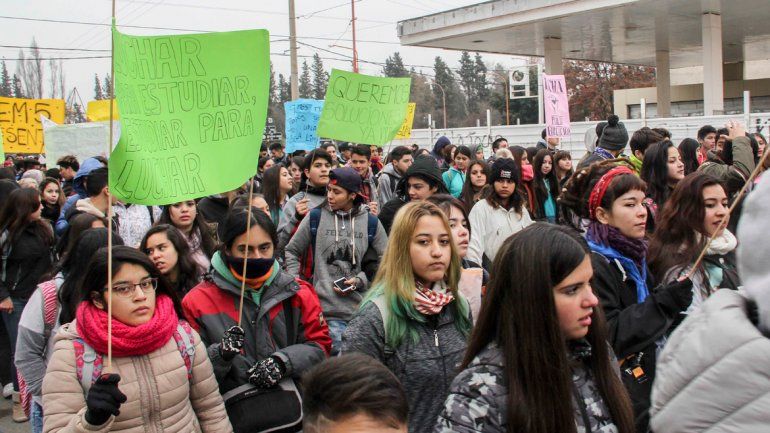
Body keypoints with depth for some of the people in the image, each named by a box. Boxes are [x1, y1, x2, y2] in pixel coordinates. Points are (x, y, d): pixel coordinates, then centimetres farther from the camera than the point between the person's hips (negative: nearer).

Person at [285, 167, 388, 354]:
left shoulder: (370, 222, 5)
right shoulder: (315, 217, 3)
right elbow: (291, 251, 13)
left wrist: (360, 280, -2)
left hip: (363, 308, 2)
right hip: (328, 308, -1)